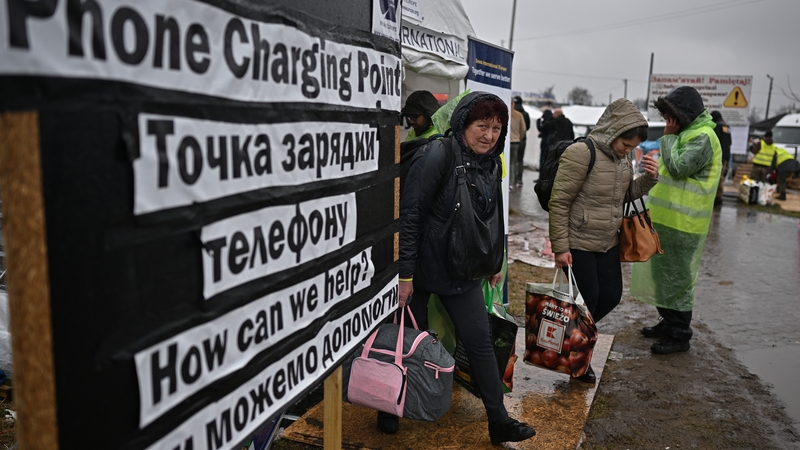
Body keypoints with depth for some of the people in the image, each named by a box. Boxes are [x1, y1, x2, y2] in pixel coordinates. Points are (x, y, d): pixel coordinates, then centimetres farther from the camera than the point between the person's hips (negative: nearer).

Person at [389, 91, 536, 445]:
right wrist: (405, 273, -21)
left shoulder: (491, 164, 4)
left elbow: (493, 216, 16)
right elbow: (410, 214, -20)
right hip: (422, 267, -6)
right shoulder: (437, 155, -18)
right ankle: (389, 410, 33)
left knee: (480, 340, 7)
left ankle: (499, 422, 19)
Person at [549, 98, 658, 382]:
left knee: (612, 296, 12)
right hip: (579, 244, -8)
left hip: (608, 242, 8)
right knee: (588, 300, 2)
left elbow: (626, 195, 18)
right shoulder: (582, 153, -20)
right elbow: (559, 202, -19)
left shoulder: (623, 158, 5)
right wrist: (560, 247, -19)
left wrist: (648, 179, -3)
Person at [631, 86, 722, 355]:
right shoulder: (687, 134, 17)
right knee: (663, 273, 18)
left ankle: (679, 335, 6)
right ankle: (668, 322, 31)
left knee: (677, 278, -4)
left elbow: (678, 168, -25)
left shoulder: (703, 137, -15)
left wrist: (668, 137, -14)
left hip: (682, 224, -10)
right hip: (666, 219, 10)